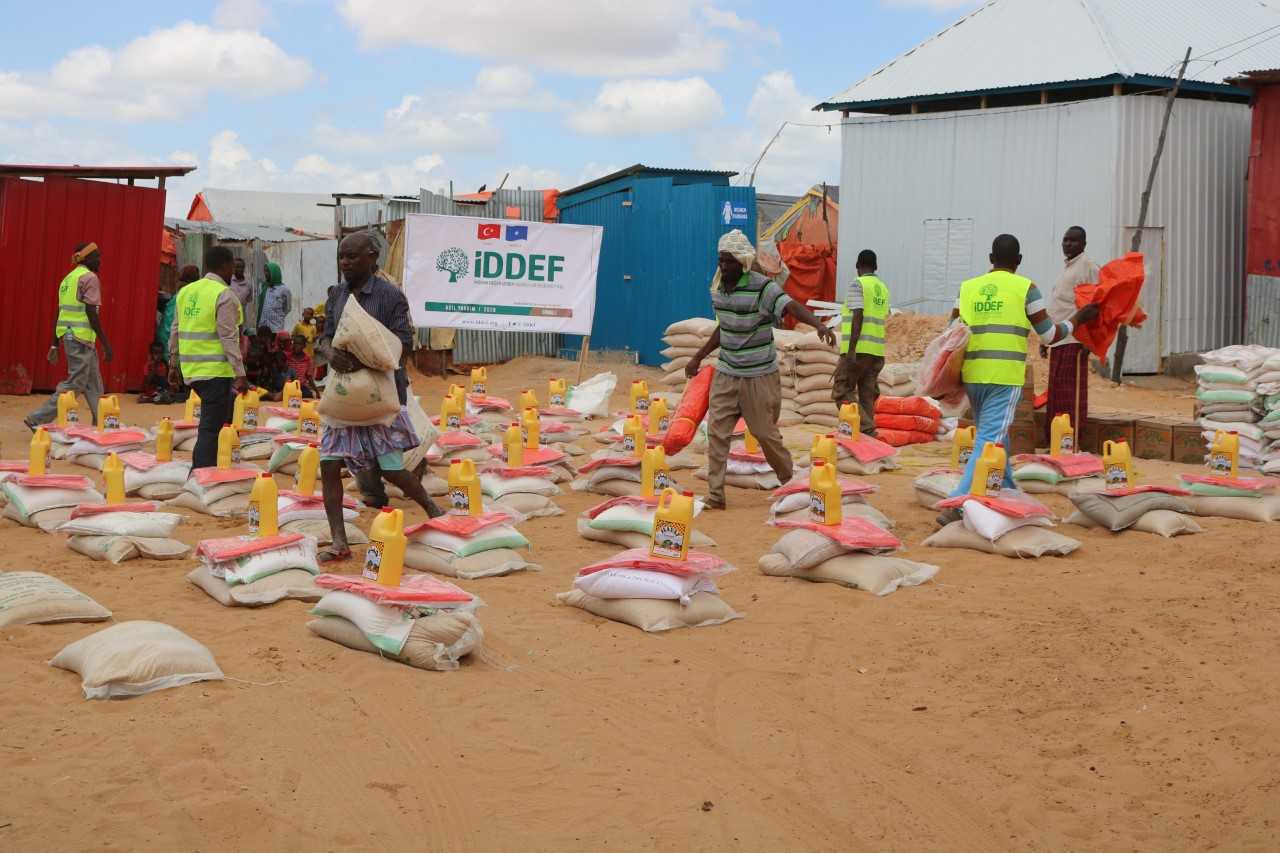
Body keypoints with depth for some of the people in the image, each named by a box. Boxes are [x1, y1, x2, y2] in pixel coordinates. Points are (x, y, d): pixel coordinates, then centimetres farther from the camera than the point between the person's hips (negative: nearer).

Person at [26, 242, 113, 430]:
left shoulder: (68, 278, 18)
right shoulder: (90, 278, -9)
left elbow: (59, 314, 17)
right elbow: (92, 313, -16)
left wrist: (55, 345, 19)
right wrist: (106, 343, -13)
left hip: (68, 335, 9)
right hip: (81, 337, -9)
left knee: (94, 385, 14)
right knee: (75, 384, -5)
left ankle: (101, 425, 16)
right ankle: (37, 420, -6)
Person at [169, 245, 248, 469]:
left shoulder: (185, 292, 12)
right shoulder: (224, 296, -11)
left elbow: (176, 331, 16)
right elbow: (229, 338, -16)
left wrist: (174, 364, 24)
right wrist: (240, 374, -16)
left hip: (191, 368, 8)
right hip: (216, 370, -8)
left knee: (213, 423, 21)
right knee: (211, 428, -5)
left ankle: (200, 469, 20)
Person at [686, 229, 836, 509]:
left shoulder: (763, 288, -16)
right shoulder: (718, 289, 5)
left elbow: (793, 307, -31)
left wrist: (819, 325, -50)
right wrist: (697, 358, 24)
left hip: (759, 376, -5)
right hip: (726, 373, 5)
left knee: (765, 433, 6)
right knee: (717, 432, -3)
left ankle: (789, 480, 31)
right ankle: (715, 496, 1)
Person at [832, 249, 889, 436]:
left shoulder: (857, 284, -5)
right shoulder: (883, 288, 16)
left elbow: (858, 316, -15)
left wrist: (851, 350, -18)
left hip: (858, 349, -7)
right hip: (877, 351, 7)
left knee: (842, 391, -2)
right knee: (867, 395, 9)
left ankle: (866, 428, -15)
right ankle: (868, 435, 6)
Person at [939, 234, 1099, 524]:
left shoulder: (968, 288, 9)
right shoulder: (1025, 288, -1)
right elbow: (1049, 335, 4)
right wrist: (1078, 318, 19)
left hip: (972, 375, 5)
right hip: (1005, 377, -5)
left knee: (994, 436, 21)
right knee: (990, 440, -8)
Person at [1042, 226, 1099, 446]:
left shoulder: (1088, 267, -5)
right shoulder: (1065, 267, 22)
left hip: (1074, 339, -9)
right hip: (1057, 339, 9)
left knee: (1071, 390, -8)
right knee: (1055, 390, 9)